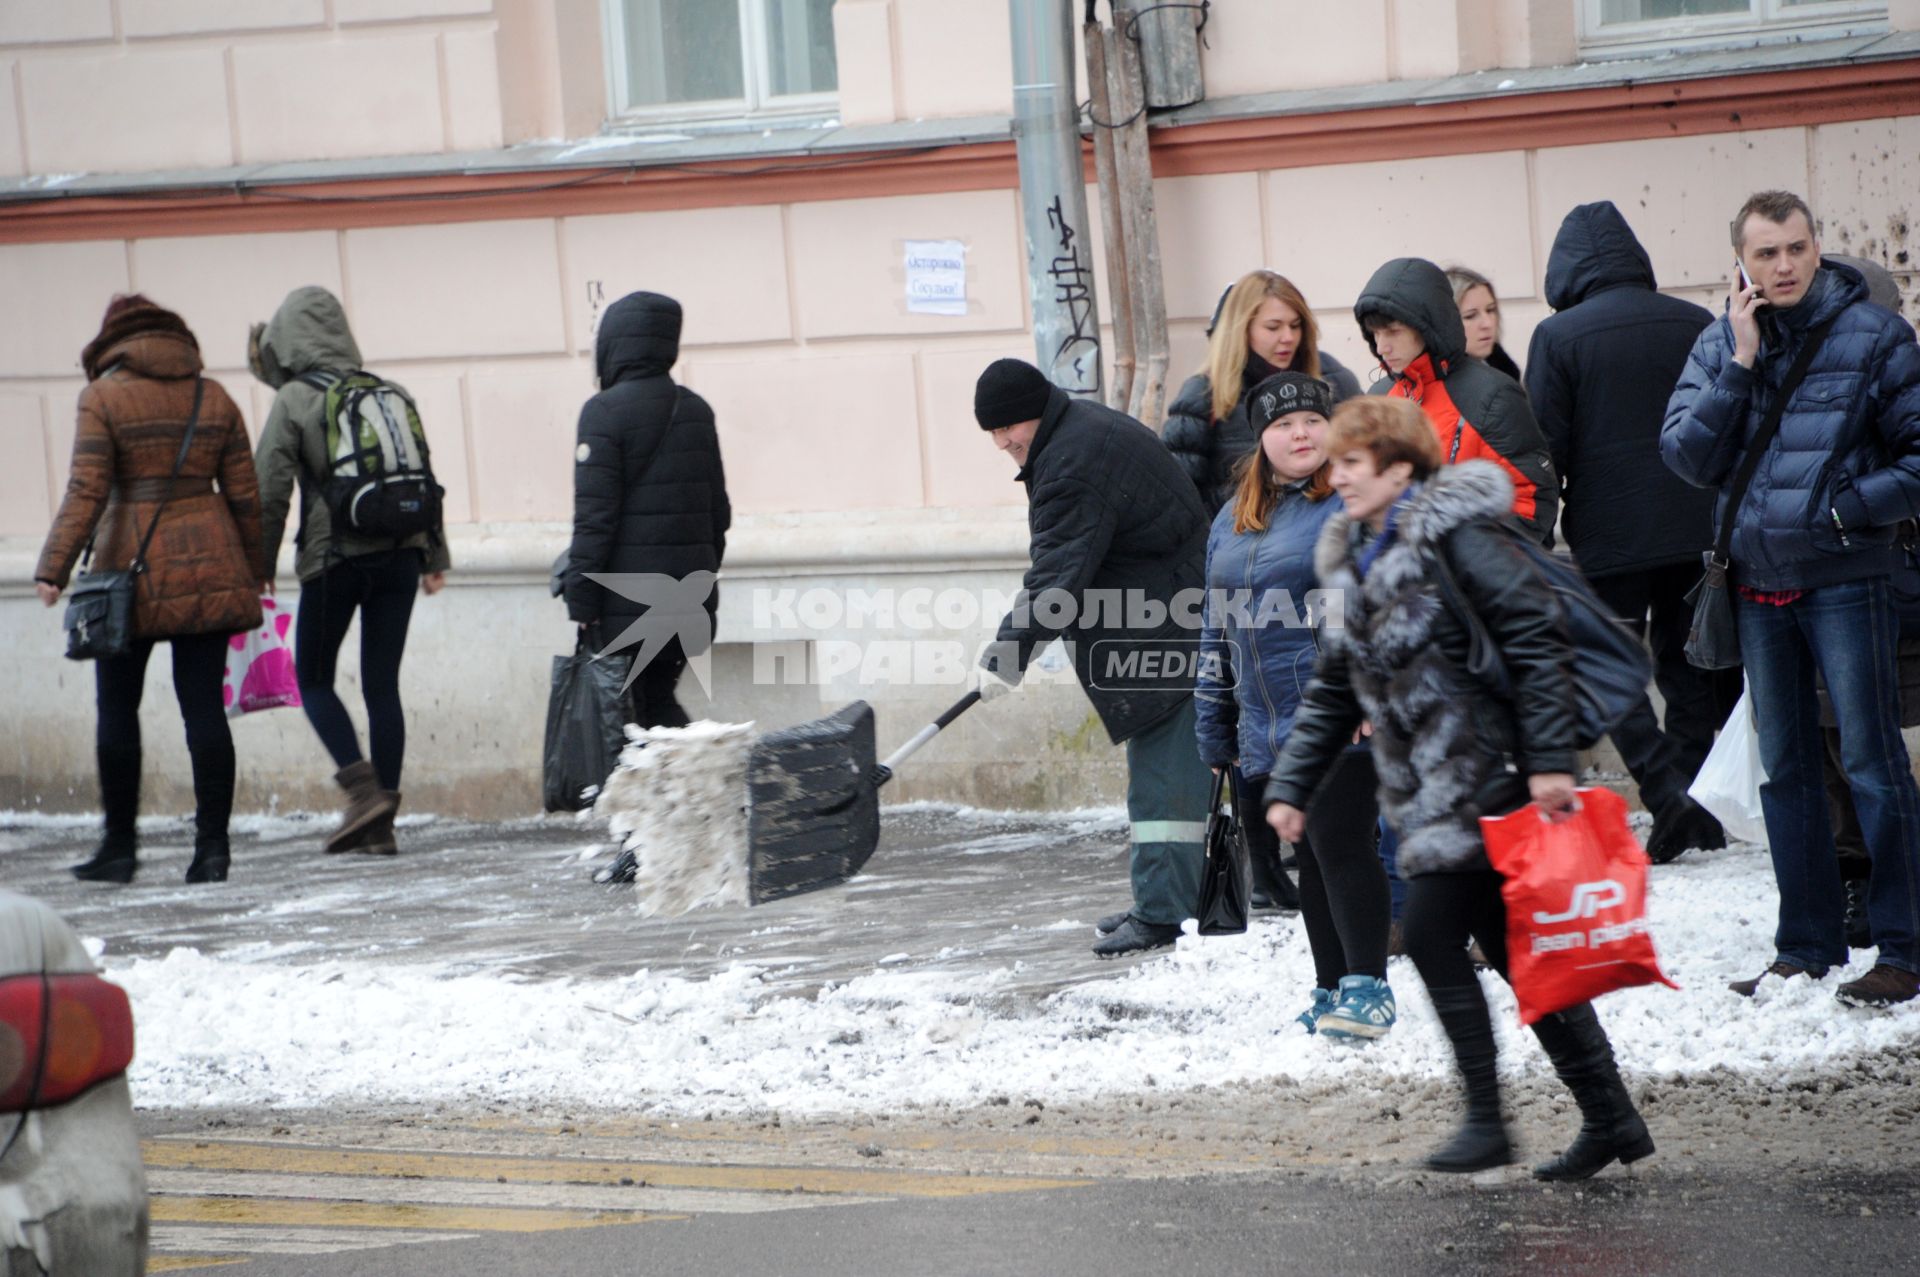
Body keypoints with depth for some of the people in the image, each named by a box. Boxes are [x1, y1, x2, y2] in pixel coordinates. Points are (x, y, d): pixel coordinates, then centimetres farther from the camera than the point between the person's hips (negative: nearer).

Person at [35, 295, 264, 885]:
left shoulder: (104, 397, -2)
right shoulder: (213, 398, 9)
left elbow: (86, 492, -11)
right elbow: (245, 495, 8)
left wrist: (54, 567, -12)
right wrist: (254, 570, 17)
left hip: (132, 570, -3)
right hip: (207, 571, 3)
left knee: (117, 709, 6)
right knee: (204, 707, 2)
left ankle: (120, 846, 9)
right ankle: (212, 845, -2)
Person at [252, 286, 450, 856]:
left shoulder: (294, 401, -5)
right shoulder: (389, 394, 9)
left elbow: (270, 490, -8)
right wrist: (434, 557, 18)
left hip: (334, 558, -4)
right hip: (400, 553, 5)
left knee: (313, 677, 11)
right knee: (382, 683, 7)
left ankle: (364, 787, -8)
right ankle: (381, 822, 6)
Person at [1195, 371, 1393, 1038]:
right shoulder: (1233, 521, 17)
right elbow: (1217, 634, 22)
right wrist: (1215, 733, 20)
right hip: (1266, 729, 7)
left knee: (1339, 843, -11)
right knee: (1309, 856, 11)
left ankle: (1368, 988, -3)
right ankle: (1330, 991, 18)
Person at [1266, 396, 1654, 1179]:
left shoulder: (1454, 535, -10)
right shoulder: (1355, 559, 17)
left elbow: (1535, 638, -15)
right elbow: (1334, 689, 22)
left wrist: (1550, 760, -20)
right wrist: (1290, 785, 15)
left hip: (1484, 781, -9)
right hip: (1428, 791, 9)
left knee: (1433, 936, -10)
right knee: (1514, 952, 8)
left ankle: (1485, 1119, -2)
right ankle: (1609, 1116, 13)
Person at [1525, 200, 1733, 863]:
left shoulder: (1558, 336, -8)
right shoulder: (1696, 326, 4)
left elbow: (1545, 447, -7)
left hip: (1609, 536, -4)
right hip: (1697, 531, 4)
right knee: (1690, 666, 13)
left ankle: (1669, 795, -11)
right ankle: (1699, 808, 13)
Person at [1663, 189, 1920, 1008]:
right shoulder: (1717, 346, 6)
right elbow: (1687, 458, -4)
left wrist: (1854, 504, -16)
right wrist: (1739, 366, -11)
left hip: (1847, 579, -5)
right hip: (1759, 584, 5)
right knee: (1786, 769, 11)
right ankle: (1807, 944, 20)